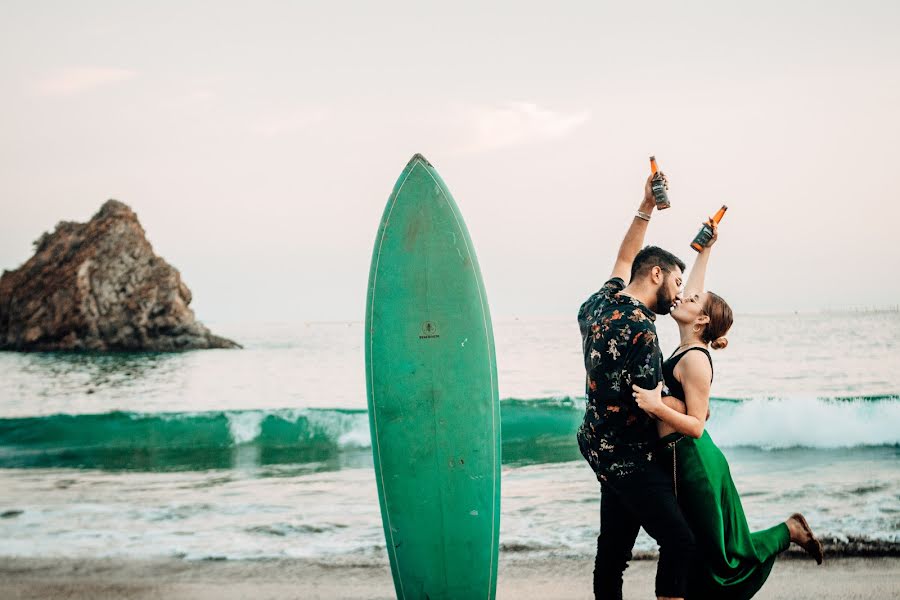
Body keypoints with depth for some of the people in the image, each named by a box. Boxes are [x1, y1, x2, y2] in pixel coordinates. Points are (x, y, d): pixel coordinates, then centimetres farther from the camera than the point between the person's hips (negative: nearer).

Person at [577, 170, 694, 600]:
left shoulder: (601, 302, 6)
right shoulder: (639, 328, -19)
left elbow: (625, 259, 24)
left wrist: (646, 207, 23)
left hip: (602, 448, 9)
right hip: (630, 457, -9)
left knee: (613, 549, 12)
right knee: (679, 542, -9)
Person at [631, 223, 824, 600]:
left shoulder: (695, 359, -17)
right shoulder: (687, 348, 7)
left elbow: (696, 426, -19)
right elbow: (693, 289, 18)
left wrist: (657, 406, -31)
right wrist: (706, 249, 22)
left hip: (694, 464, -8)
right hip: (679, 461, 8)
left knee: (724, 557, 2)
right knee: (697, 552, 11)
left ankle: (790, 531, 17)